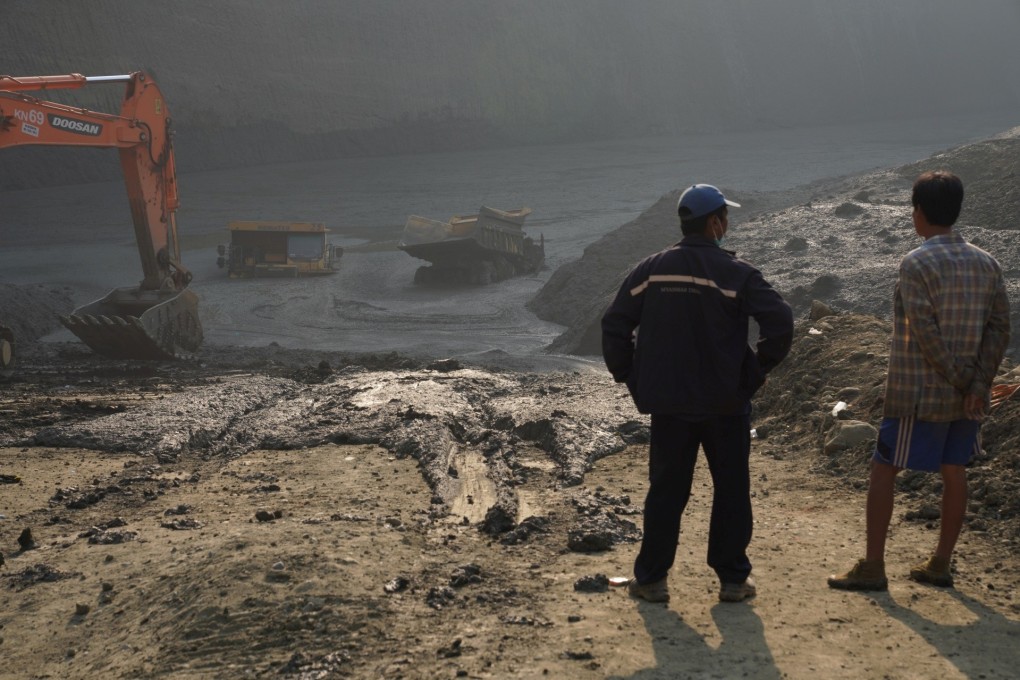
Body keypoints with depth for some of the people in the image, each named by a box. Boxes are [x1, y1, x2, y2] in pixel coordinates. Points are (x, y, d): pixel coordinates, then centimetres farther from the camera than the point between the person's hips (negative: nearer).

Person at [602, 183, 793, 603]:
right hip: (726, 403, -2)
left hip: (668, 404, 3)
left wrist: (630, 377, 9)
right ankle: (733, 579, 15)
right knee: (731, 490, 10)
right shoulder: (736, 273, -9)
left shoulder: (653, 269, 1)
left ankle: (651, 579, 13)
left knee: (665, 490, 10)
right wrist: (756, 371, -3)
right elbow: (780, 323, -17)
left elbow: (614, 324, 1)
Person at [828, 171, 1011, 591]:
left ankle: (872, 567, 4)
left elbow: (925, 334, -21)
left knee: (883, 469, 3)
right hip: (965, 397, 6)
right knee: (953, 470, 14)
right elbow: (1000, 328, 0)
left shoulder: (917, 264, -14)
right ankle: (940, 564, 19)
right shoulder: (986, 263, 5)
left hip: (918, 393, -6)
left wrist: (961, 380, -13)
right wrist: (977, 386, -6)